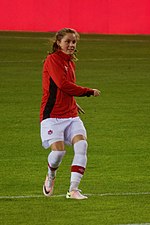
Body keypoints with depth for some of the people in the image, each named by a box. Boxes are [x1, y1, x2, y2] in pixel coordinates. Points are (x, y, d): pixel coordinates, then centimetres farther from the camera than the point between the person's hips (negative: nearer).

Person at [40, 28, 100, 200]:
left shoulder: (70, 63, 16)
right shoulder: (52, 60, -8)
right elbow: (63, 84, -19)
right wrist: (90, 92, -11)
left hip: (70, 115, 7)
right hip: (52, 115, -7)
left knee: (81, 144, -16)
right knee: (58, 150, -19)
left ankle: (73, 190, -15)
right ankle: (51, 176, 17)